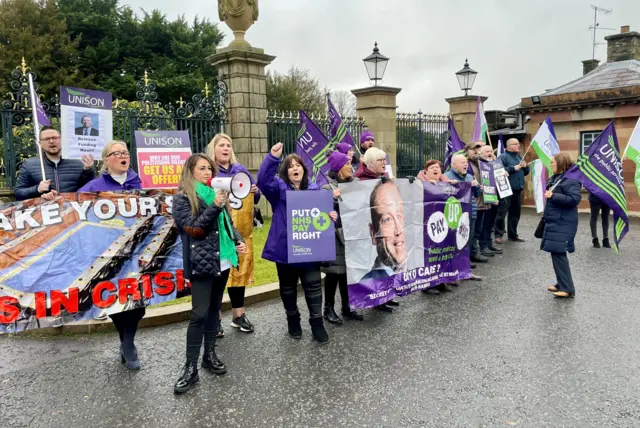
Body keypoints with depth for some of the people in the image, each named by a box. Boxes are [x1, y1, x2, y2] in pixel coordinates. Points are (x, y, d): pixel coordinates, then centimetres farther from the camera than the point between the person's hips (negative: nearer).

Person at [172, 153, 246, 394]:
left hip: (222, 261, 7)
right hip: (202, 263, -7)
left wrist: (238, 241, 4)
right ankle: (190, 368, -1)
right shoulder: (182, 199, -5)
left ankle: (210, 354, 26)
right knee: (200, 314, -8)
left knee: (214, 309, 14)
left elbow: (228, 223, 20)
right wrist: (214, 207, -23)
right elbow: (192, 228, -16)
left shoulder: (215, 194, 14)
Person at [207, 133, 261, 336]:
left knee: (240, 268, 10)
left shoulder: (241, 170, 14)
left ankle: (238, 314, 23)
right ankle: (215, 318, 10)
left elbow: (255, 197, 17)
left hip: (242, 228, 5)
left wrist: (255, 192, -4)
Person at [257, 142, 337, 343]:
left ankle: (317, 322, 16)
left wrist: (332, 216, -11)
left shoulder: (315, 189, 9)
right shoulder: (279, 187, -1)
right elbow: (263, 180, -20)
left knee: (313, 285, 4)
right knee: (288, 287, 13)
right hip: (284, 247, -1)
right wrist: (273, 157, -32)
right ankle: (293, 320, 31)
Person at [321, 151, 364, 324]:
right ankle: (328, 309, 13)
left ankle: (347, 307, 23)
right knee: (334, 271, 1)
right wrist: (333, 198, -29)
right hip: (335, 235, -6)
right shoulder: (328, 187, -7)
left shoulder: (355, 183, 12)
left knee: (348, 270, 11)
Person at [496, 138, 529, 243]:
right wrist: (514, 168, -18)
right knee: (502, 213, -6)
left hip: (518, 189, 8)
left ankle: (512, 234, 20)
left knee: (515, 213, 11)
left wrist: (525, 166, 0)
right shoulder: (503, 156, -6)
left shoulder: (519, 157, 19)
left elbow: (526, 172, 22)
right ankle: (498, 235, 0)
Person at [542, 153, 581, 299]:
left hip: (563, 223, -10)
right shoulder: (555, 178, 14)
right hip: (554, 221, 10)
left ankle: (567, 288, -4)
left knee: (558, 253, -10)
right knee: (556, 253, 14)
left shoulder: (570, 179, -16)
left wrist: (553, 196, -26)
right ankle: (561, 284, 24)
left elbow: (575, 199, -25)